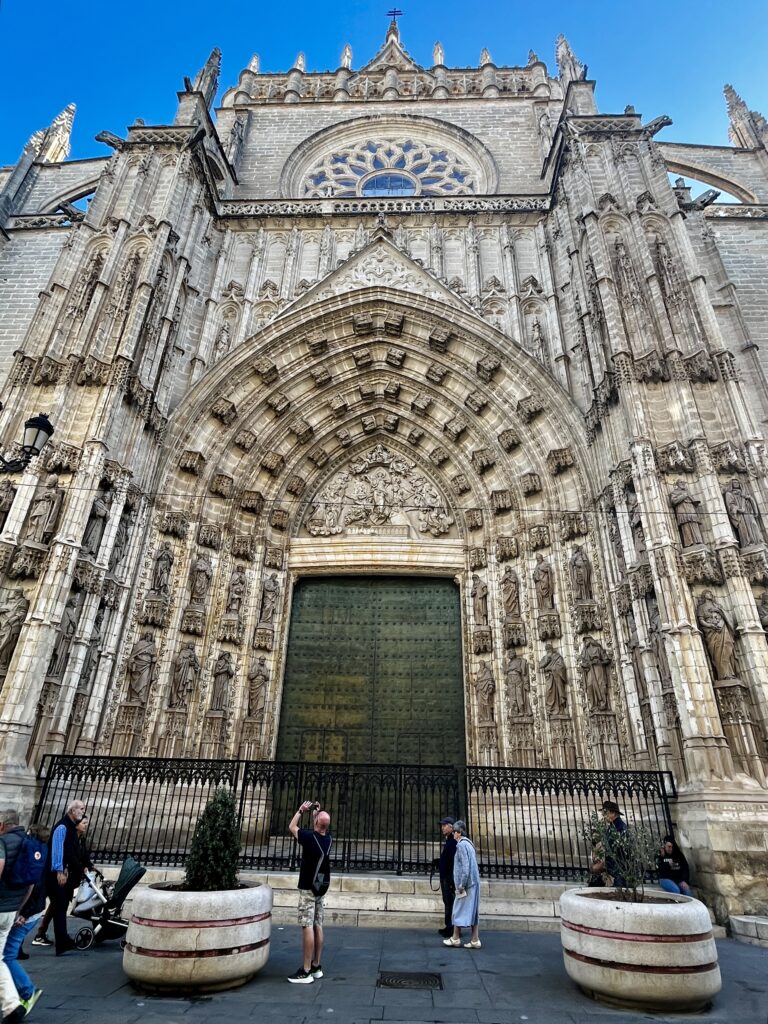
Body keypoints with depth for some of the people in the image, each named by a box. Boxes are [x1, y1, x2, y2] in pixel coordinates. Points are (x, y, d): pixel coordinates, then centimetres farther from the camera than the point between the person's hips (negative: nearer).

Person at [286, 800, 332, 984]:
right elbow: (320, 829, 25)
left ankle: (306, 971, -2)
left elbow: (292, 827, -1)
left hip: (308, 888, -7)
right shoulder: (328, 839, -1)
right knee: (318, 926, 12)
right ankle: (316, 966, 19)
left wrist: (301, 810, 9)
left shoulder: (309, 837, -19)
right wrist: (317, 812, 22)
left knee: (307, 927, -4)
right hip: (321, 888, 7)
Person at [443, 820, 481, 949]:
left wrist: (461, 886, -16)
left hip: (466, 883, -9)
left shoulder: (462, 845, -15)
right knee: (472, 911, 11)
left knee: (459, 910, 3)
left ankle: (455, 938, 12)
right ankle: (475, 940, 13)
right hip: (474, 883, 9)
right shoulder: (468, 843, 13)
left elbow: (465, 867, -21)